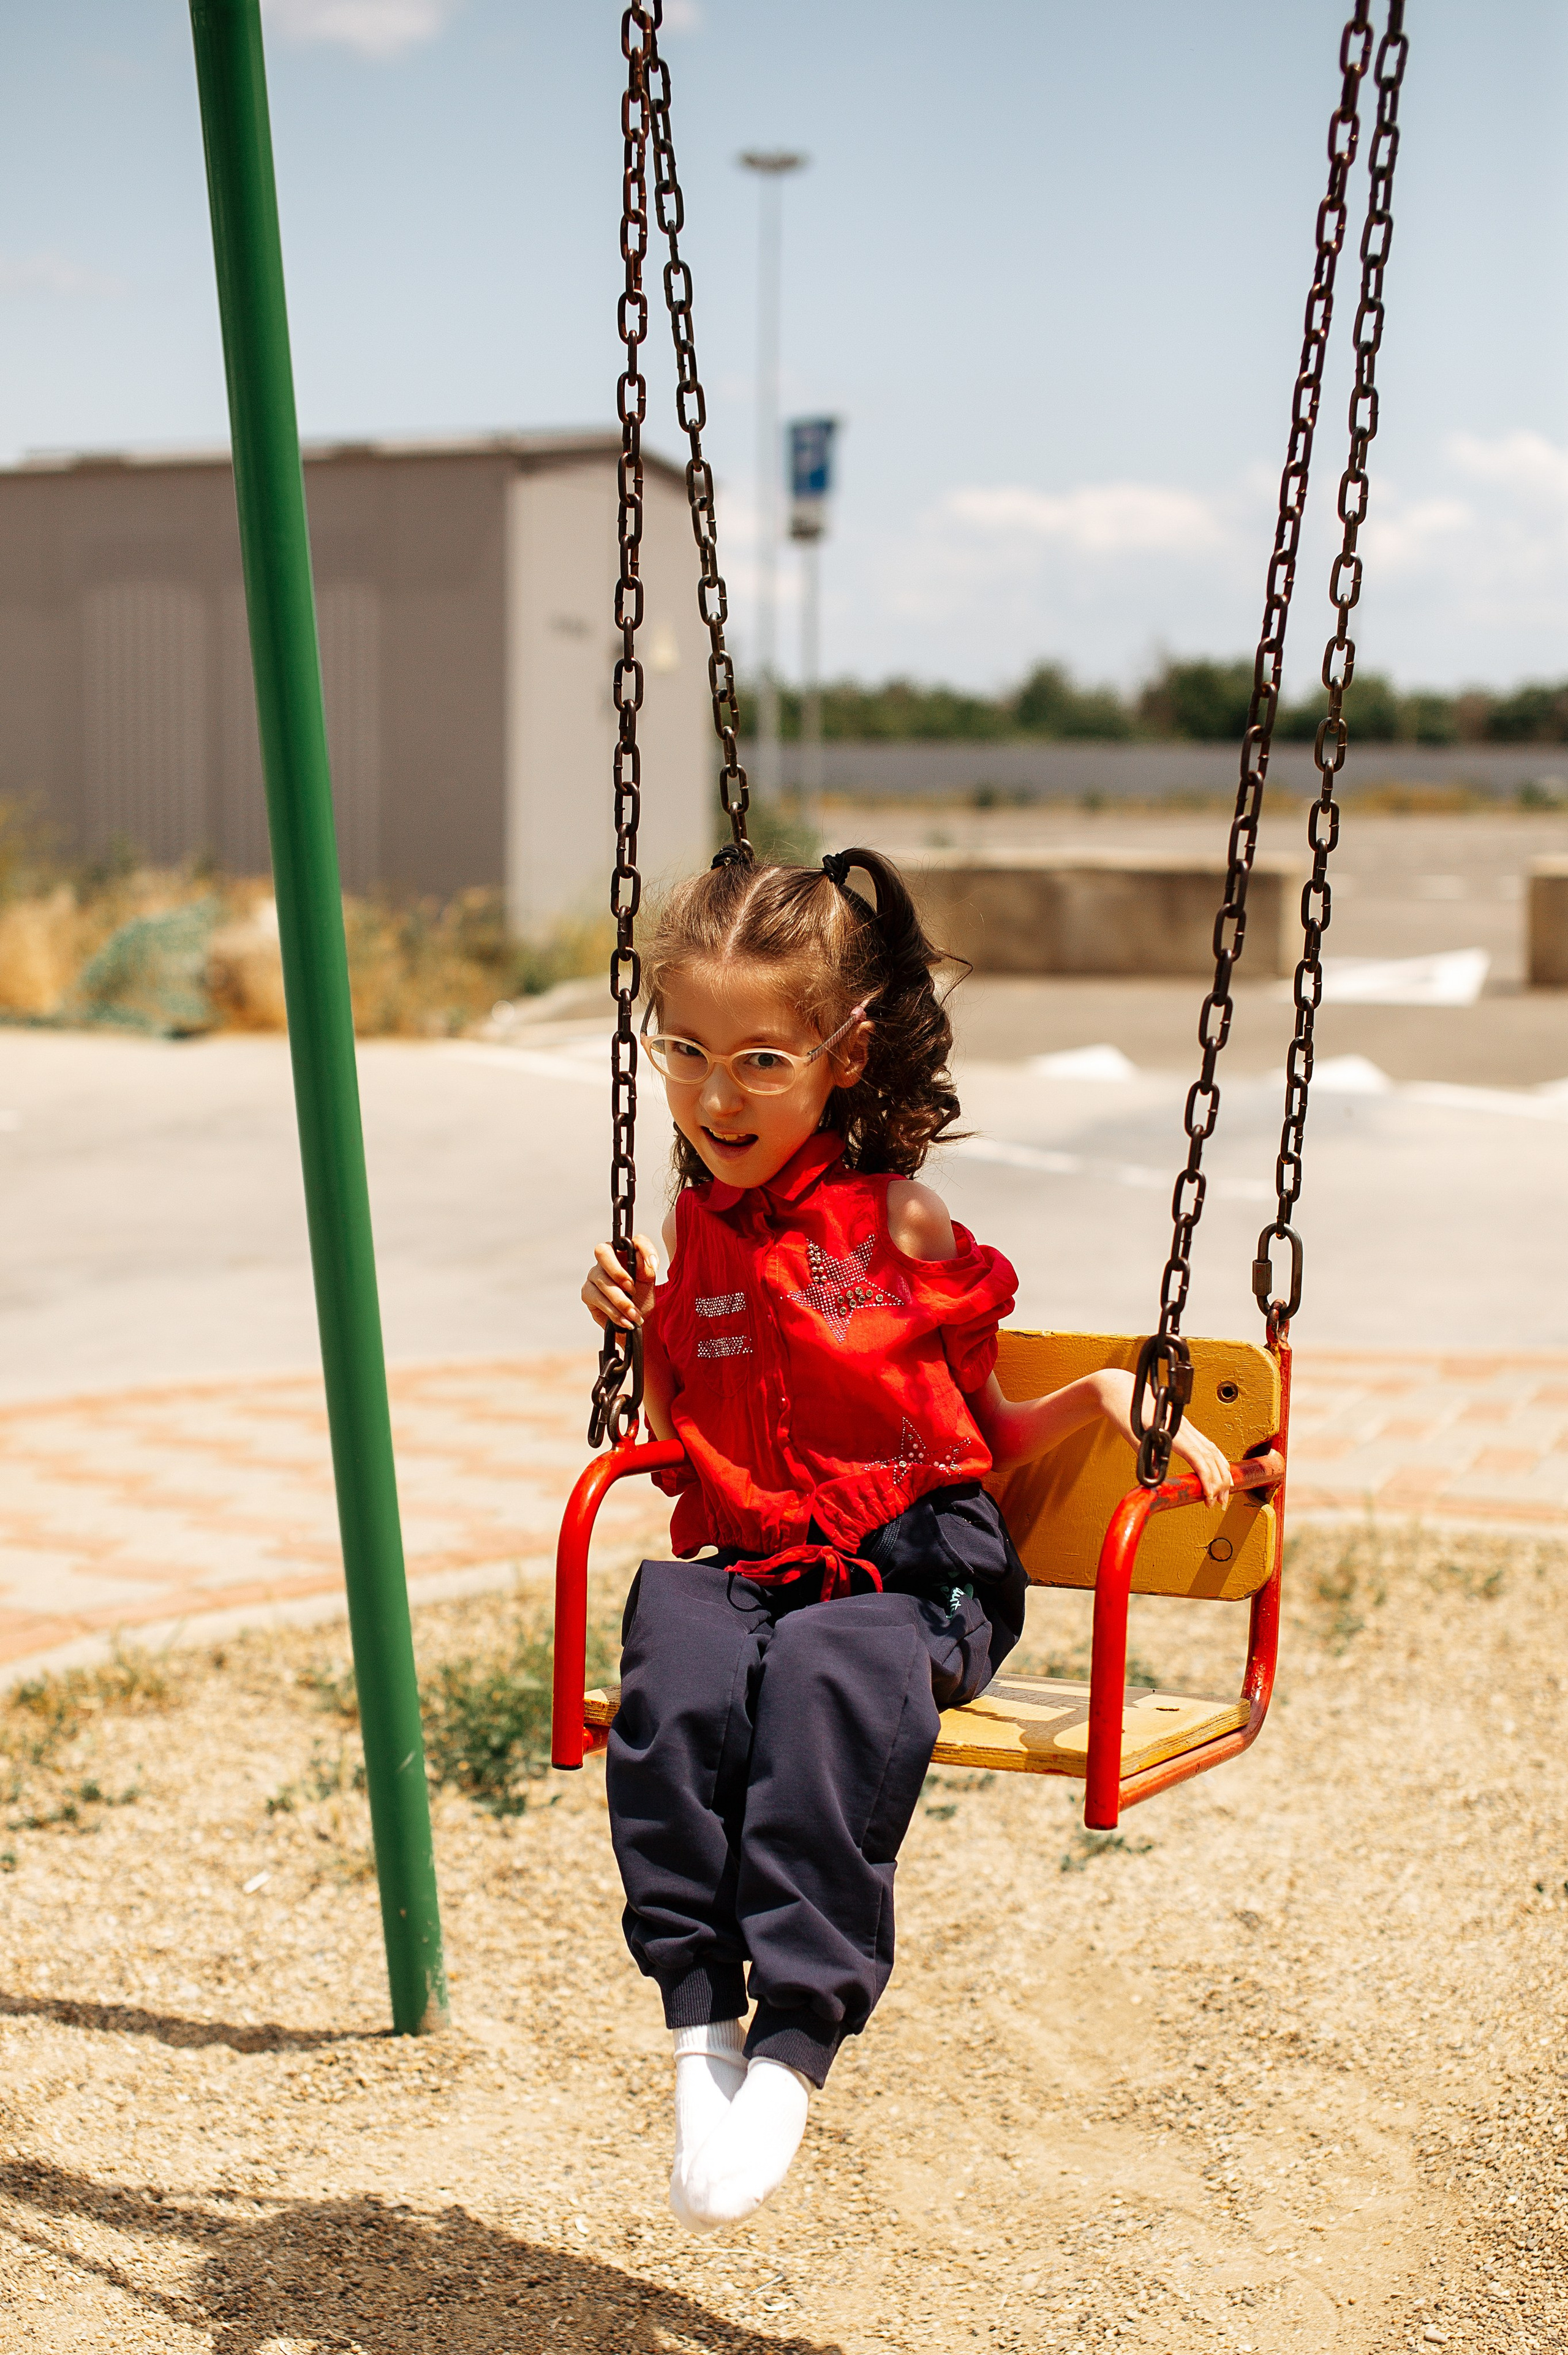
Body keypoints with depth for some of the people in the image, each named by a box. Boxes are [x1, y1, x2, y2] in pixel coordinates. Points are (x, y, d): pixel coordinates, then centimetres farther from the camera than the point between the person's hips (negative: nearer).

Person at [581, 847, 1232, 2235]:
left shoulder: (903, 1226, 4)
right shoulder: (694, 1240, 13)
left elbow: (988, 1433, 12)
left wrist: (1105, 1398, -5)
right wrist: (641, 1336, 5)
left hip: (923, 1561, -3)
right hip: (747, 1560, 3)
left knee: (829, 1675, -37)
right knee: (675, 1664, -32)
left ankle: (793, 2048, -35)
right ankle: (699, 2026, -28)